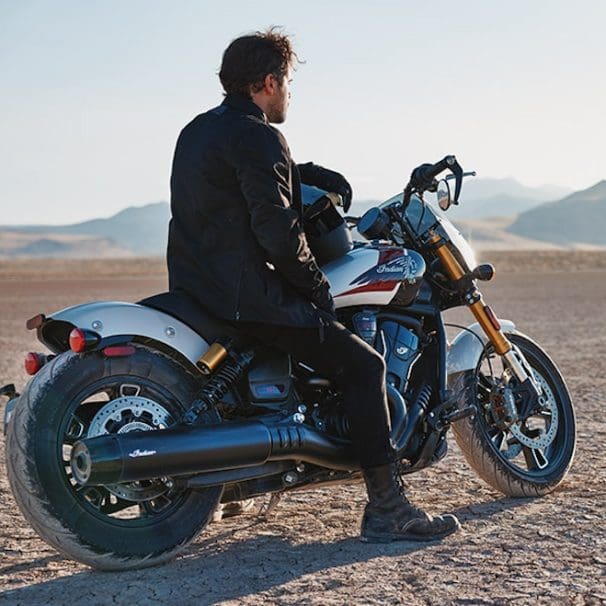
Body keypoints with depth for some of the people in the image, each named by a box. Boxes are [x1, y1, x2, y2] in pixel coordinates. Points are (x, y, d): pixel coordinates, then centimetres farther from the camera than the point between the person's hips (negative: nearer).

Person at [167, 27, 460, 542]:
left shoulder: (196, 131, 16)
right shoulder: (257, 136, -14)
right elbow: (277, 231, -21)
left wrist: (315, 175, 25)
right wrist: (317, 285, -8)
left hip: (193, 286, 10)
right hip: (245, 296, -10)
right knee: (363, 364, -7)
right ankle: (386, 508, -9)